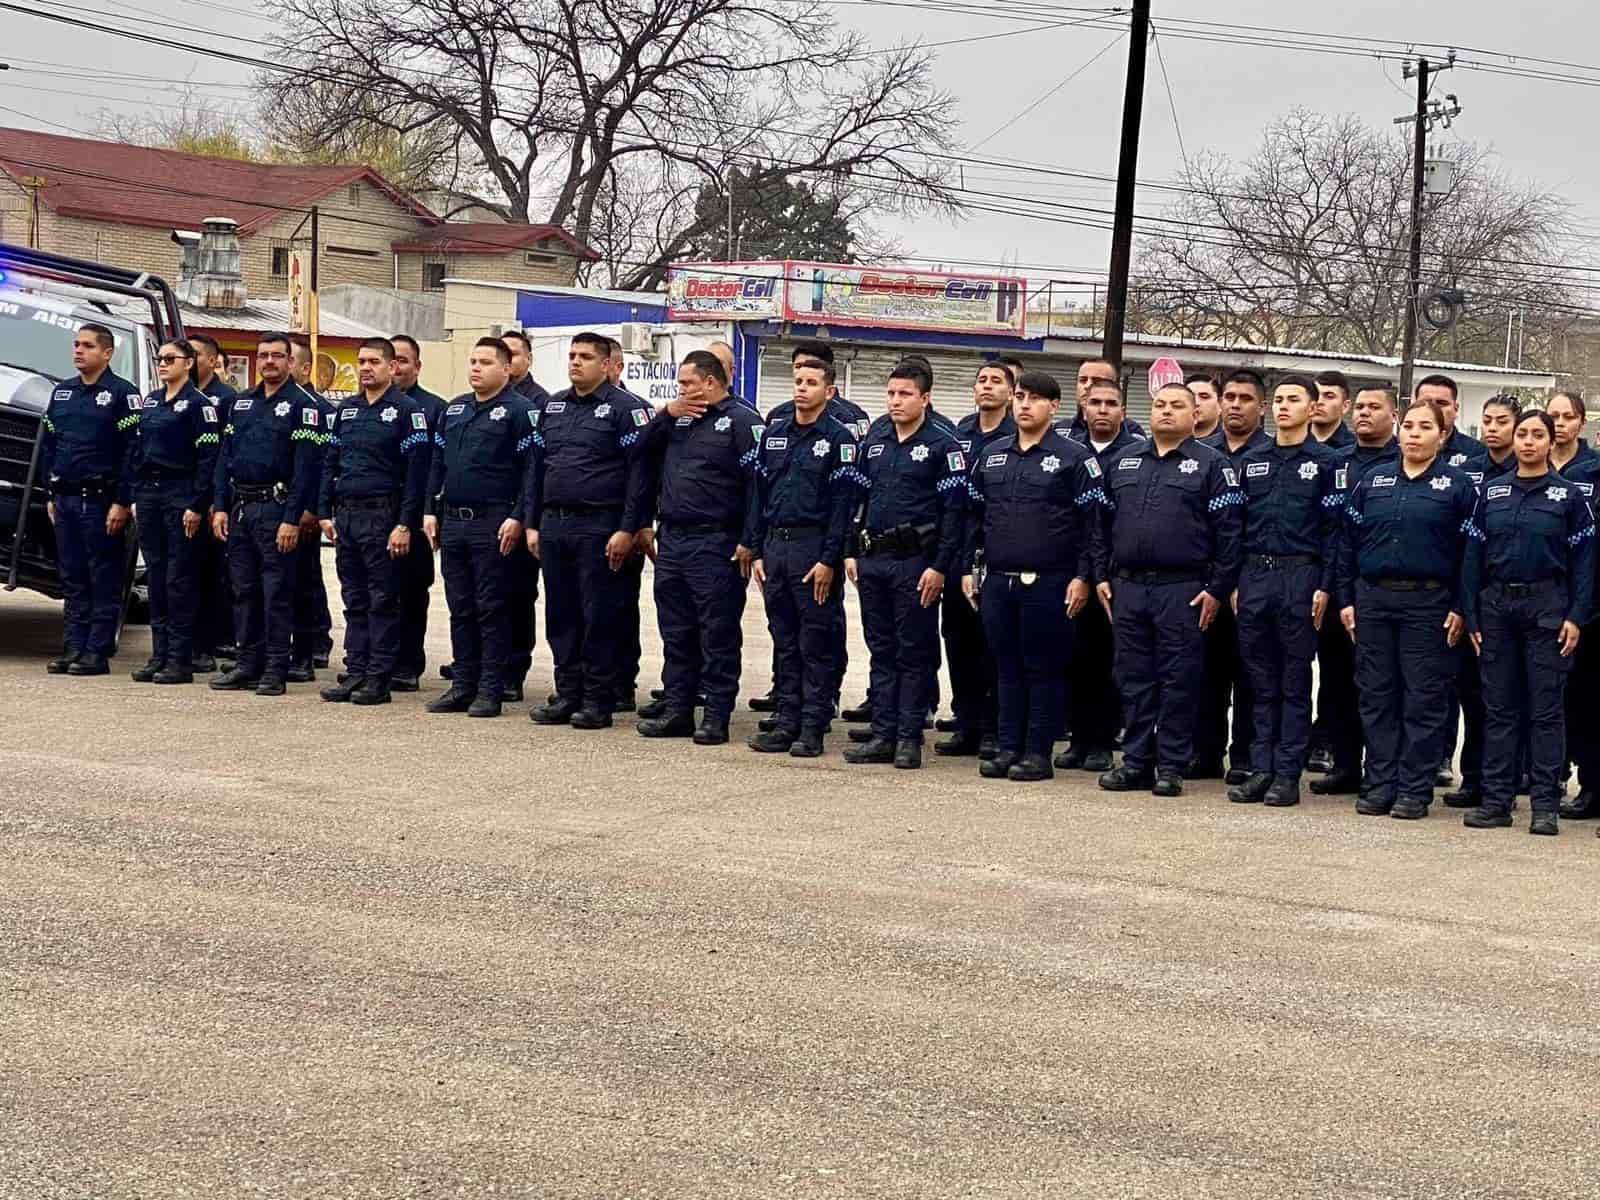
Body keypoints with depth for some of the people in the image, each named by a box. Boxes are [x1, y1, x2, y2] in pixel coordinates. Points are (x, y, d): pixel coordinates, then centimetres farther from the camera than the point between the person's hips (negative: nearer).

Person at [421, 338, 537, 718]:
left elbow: (530, 469, -11)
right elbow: (437, 463, 19)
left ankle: (491, 690, 2)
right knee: (460, 608, 10)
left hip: (493, 525, -7)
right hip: (452, 522, 7)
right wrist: (430, 511, 12)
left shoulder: (519, 410, -6)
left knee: (491, 610, -3)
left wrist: (517, 518, -17)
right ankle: (462, 685, 16)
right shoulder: (454, 409, 16)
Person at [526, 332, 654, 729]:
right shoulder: (553, 406, 14)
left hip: (597, 528, -6)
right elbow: (538, 468, 19)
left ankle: (598, 702, 4)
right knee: (560, 616, 9)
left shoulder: (624, 408, -6)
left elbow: (640, 473, -10)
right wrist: (533, 524, 13)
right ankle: (567, 695, 17)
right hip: (554, 526, 6)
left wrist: (628, 530, -15)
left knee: (599, 617, -2)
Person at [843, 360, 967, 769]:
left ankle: (909, 738, 5)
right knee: (881, 651, 9)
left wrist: (940, 567, -15)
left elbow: (954, 510, -10)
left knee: (914, 653, 0)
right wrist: (852, 553, 11)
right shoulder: (875, 438, 12)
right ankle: (884, 735, 14)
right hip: (872, 558, 6)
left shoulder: (942, 445, -7)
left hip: (915, 562, -6)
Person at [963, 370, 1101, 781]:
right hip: (997, 581, 5)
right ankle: (1007, 747, 15)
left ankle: (1038, 752, 5)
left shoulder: (1074, 457, -3)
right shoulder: (990, 454, 13)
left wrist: (1083, 576, -11)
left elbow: (1093, 521, -5)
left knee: (1044, 669, 0)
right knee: (1006, 667, 9)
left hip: (1048, 582, -5)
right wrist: (970, 568, 12)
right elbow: (975, 516, 18)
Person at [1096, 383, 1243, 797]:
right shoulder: (1124, 461, 14)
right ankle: (1136, 760, 15)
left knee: (1178, 680, -1)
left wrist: (1217, 589, -10)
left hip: (1182, 590, -4)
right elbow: (1103, 523, 17)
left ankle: (1172, 766, 6)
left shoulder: (1210, 464, 0)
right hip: (1127, 588, 4)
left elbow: (1228, 532, -5)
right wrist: (1102, 576, 9)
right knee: (1134, 678, 8)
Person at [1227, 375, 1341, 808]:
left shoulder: (1326, 462, 1)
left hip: (1301, 576, -4)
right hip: (1254, 575, 4)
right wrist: (1234, 582, 8)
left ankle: (1287, 773, 3)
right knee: (1260, 679, 7)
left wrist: (1325, 586, -9)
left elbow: (1334, 528, -3)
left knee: (1295, 681, 1)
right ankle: (1261, 768, 11)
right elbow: (1236, 524, 15)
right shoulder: (1251, 461, 13)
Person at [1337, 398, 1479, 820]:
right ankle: (1380, 784, 12)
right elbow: (1348, 543, 11)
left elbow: (1470, 552, -2)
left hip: (1428, 604, -3)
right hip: (1372, 600, 3)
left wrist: (1460, 609, -8)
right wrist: (1346, 599, 5)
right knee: (1376, 696, 6)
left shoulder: (1457, 485, 0)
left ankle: (1415, 790, 5)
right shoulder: (1373, 480, 10)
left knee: (1423, 699, 0)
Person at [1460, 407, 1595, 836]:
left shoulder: (1569, 495, 1)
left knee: (1546, 707, -1)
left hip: (1547, 605, -3)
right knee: (1499, 706, 5)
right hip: (1497, 604, 3)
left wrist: (1576, 617, -9)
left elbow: (1583, 561, 0)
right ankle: (1497, 800, 10)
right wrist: (1471, 615, 2)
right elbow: (1473, 555, 8)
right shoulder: (1492, 491, 8)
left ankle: (1546, 805, 1)